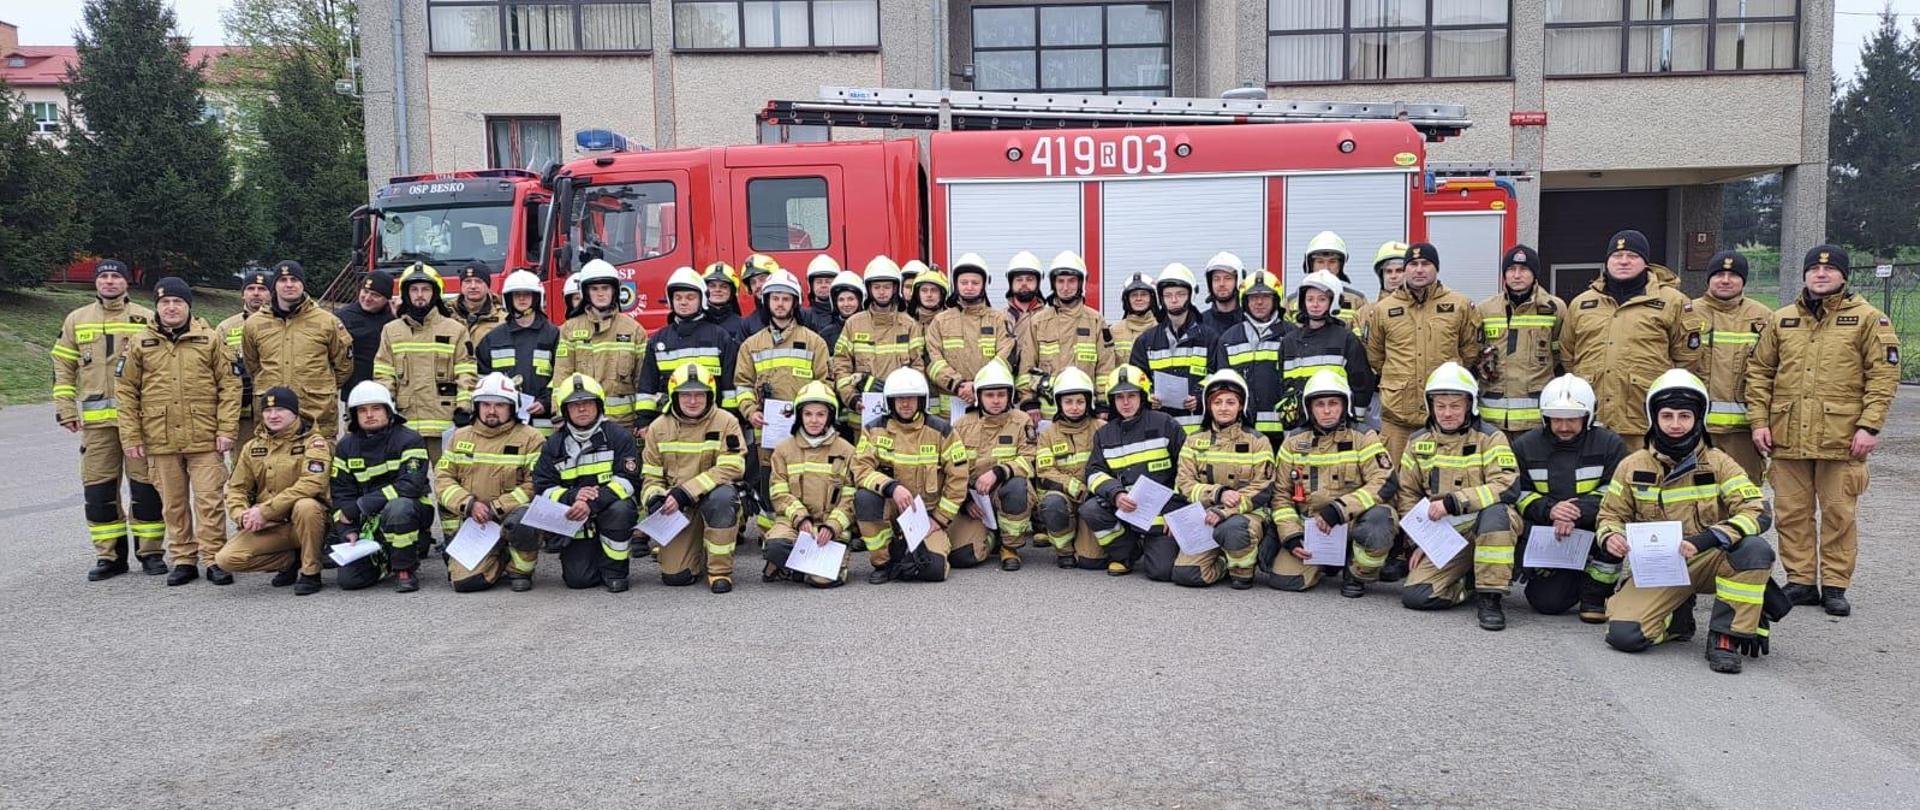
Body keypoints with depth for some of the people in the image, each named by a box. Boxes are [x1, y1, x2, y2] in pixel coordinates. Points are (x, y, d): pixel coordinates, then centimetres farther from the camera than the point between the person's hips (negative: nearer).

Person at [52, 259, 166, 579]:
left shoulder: (148, 319, 5)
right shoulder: (76, 320, 12)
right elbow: (62, 367, 14)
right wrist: (66, 410, 6)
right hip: (96, 420, 2)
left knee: (146, 486, 0)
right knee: (98, 488, 4)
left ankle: (150, 551, 11)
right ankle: (109, 555, 13)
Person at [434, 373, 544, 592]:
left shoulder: (530, 438, 0)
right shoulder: (460, 437, 14)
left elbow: (535, 486, -9)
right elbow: (442, 478, 8)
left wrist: (496, 508, -16)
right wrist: (469, 504, -9)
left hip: (511, 515, -3)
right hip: (473, 524, 3)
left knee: (520, 522, -39)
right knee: (465, 581, -17)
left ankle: (520, 570, -8)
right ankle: (500, 560, 18)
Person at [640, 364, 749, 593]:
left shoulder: (726, 422, -8)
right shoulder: (659, 428, 3)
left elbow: (730, 468, -18)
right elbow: (651, 475, 8)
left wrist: (685, 493, -25)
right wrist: (655, 500, -15)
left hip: (713, 494, -2)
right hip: (676, 508, 2)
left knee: (721, 497, -39)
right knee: (674, 575, -12)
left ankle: (720, 569, -20)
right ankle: (697, 555, 26)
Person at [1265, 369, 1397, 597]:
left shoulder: (1363, 438, -2)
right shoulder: (1294, 441, 6)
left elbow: (1384, 484, -14)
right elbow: (1281, 492, 8)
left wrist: (1339, 509, -24)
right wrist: (1291, 536, -5)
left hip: (1352, 522, -2)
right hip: (1309, 525, 2)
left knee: (1379, 519, -36)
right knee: (1282, 578, -18)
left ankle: (1358, 574, -4)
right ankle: (1324, 563, 18)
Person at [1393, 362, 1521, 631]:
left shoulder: (1490, 438, -4)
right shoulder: (1418, 443, 9)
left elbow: (1505, 485, -19)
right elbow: (1407, 494, 13)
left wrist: (1452, 502, -25)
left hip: (1485, 528, -3)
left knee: (1495, 510, -39)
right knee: (1414, 595, -18)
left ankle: (1490, 596, -25)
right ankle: (1473, 582, 10)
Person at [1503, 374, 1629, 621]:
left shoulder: (1610, 444, -3)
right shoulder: (1524, 447, 3)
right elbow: (1517, 494, -1)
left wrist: (1577, 511, -29)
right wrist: (1549, 509, -22)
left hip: (1592, 531, -1)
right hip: (1548, 537, 1)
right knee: (1546, 602, -17)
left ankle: (1595, 594, -9)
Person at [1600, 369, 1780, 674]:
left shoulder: (1718, 464, -4)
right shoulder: (1632, 467, 0)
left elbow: (1758, 512, -16)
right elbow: (1611, 514, 11)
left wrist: (1705, 540, -31)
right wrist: (1611, 535, -16)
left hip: (1708, 562, 0)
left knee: (1755, 549, -34)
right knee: (1623, 634, -23)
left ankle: (1726, 636, -16)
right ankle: (1678, 617, 12)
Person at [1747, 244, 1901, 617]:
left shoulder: (1868, 318, 2)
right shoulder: (1781, 319, 11)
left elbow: (1884, 374, -3)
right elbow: (1759, 372, 12)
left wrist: (1869, 426, -11)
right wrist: (1759, 421, 4)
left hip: (1842, 438, -3)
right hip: (1788, 436, 3)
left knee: (1839, 513, 3)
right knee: (1792, 512, 7)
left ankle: (1835, 586, 13)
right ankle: (1800, 582, 17)